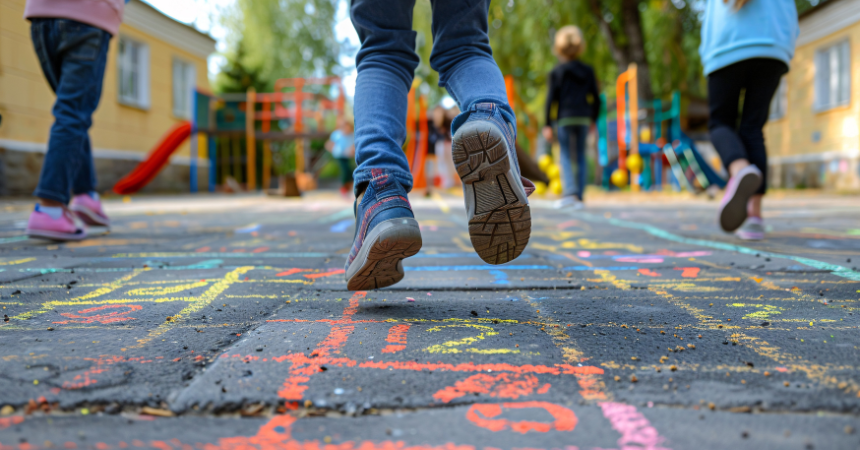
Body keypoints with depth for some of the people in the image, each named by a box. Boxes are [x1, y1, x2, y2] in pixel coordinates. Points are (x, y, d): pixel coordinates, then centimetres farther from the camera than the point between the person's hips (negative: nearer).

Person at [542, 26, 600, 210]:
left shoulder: (557, 72, -2)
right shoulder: (588, 71, 9)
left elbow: (551, 99, -5)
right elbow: (596, 98, 10)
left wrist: (548, 124, -2)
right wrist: (593, 119, 20)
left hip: (565, 118, -3)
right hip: (583, 118, 4)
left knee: (565, 156, 0)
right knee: (580, 156, 8)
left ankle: (569, 192, -17)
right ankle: (579, 197, 8)